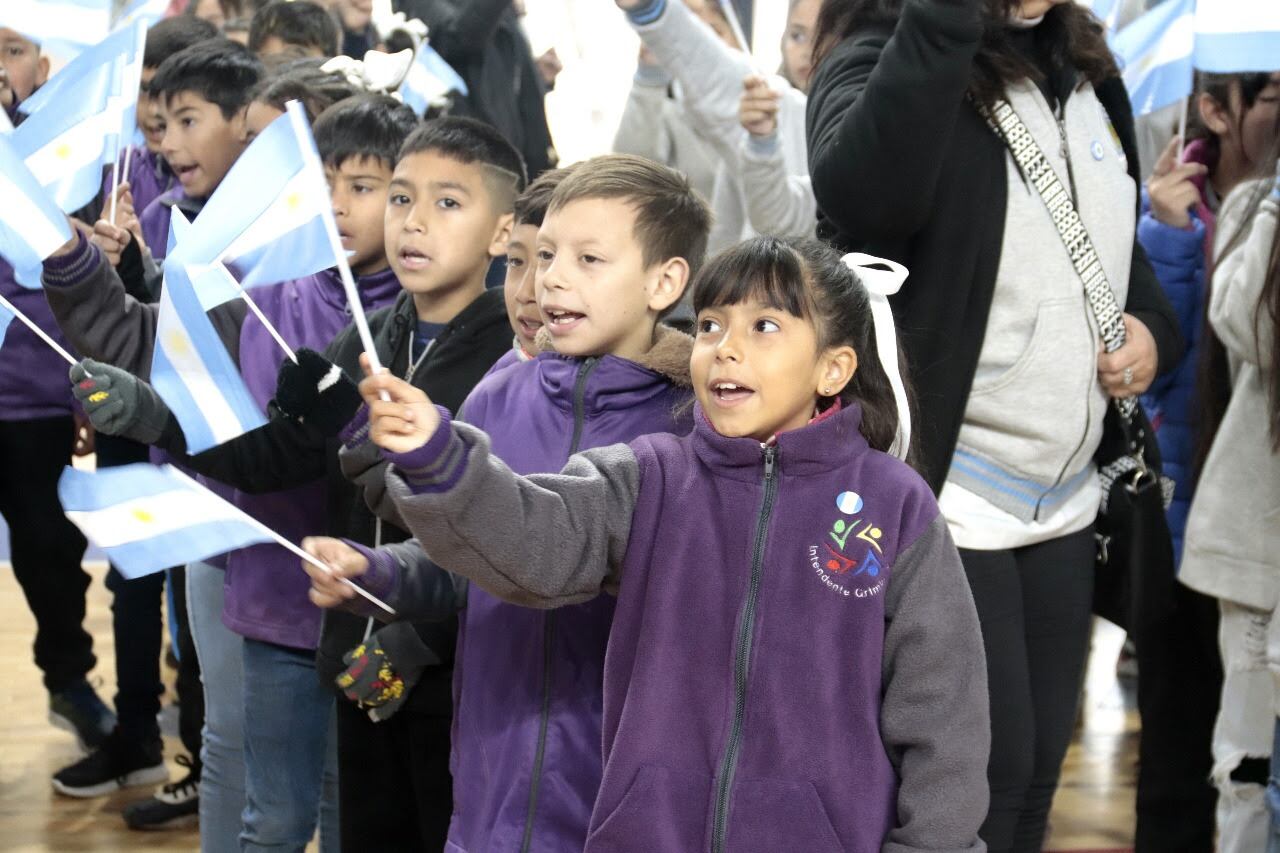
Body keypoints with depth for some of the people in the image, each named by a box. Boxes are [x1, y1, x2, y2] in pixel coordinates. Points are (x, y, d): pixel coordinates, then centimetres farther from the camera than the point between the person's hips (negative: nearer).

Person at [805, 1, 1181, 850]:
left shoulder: (1086, 72, 11)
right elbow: (865, 197, -35)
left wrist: (1154, 324, 5)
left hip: (1065, 500, 8)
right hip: (940, 499, -7)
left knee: (1037, 767, 14)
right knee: (982, 773, -2)